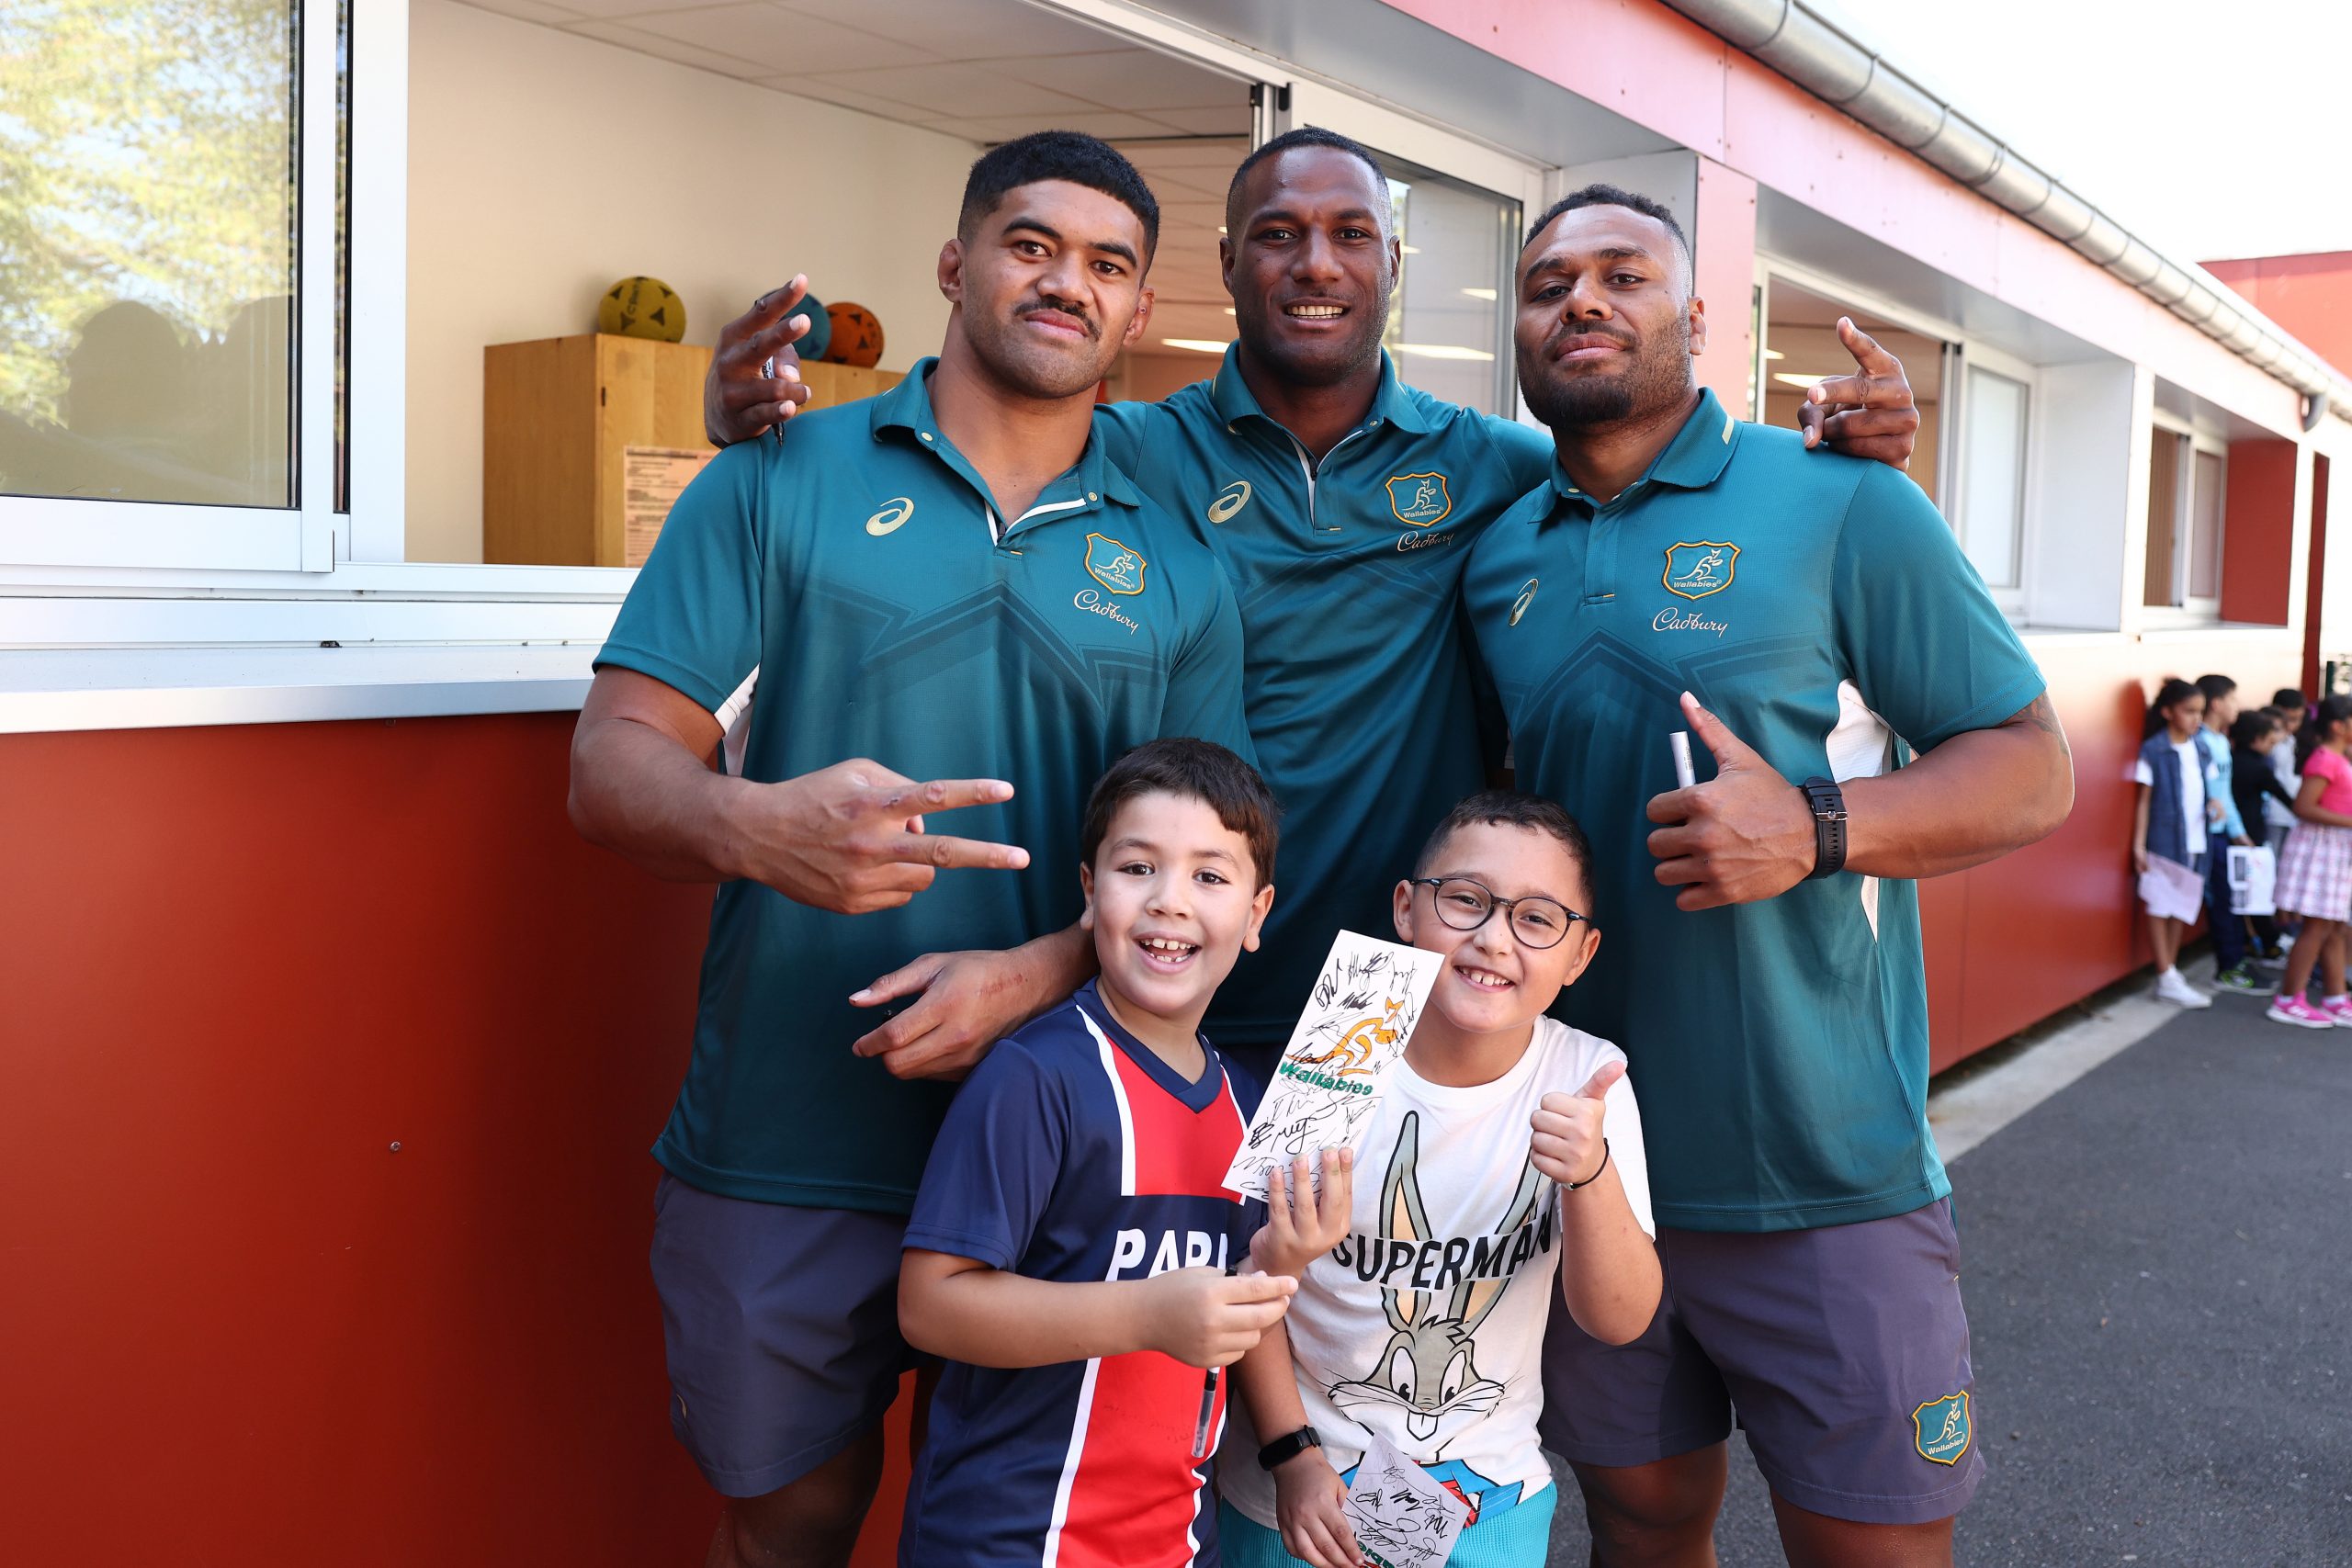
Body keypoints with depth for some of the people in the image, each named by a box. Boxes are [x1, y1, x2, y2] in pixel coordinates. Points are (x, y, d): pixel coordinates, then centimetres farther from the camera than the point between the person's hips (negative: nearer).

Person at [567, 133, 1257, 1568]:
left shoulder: (1178, 572, 6)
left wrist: (1021, 976, -17)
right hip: (785, 1148, -1)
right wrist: (754, 826, -29)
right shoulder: (784, 481, 0)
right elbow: (615, 762, -5)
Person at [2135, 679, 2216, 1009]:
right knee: (2160, 908, 1)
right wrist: (2139, 845, -11)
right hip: (2165, 841, -6)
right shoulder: (2153, 750, -9)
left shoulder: (2201, 748, 6)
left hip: (2196, 842, 6)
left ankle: (2171, 968, 20)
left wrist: (2214, 803, -5)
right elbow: (2144, 800, -7)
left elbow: (2208, 787, 18)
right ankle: (2167, 979, 5)